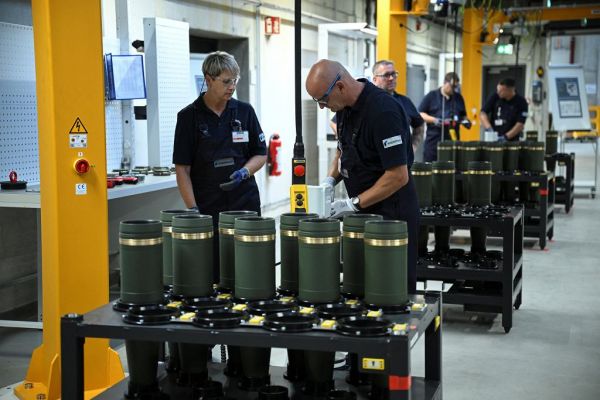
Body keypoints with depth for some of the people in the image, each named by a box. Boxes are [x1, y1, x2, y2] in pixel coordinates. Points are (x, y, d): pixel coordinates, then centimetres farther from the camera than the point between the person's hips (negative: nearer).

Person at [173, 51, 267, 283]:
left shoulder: (244, 111, 6)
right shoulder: (189, 116, -2)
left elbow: (261, 154, 12)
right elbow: (182, 168, -3)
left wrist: (244, 172, -9)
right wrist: (192, 209, -11)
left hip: (245, 203, 2)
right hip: (207, 208, -2)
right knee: (211, 271, -1)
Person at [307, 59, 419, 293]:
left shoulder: (382, 111, -23)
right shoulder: (346, 107, 4)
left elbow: (398, 176, -24)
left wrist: (353, 204, -20)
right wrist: (330, 181, 3)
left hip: (391, 212, -9)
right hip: (363, 212, 9)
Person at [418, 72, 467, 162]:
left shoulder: (458, 98, 14)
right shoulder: (431, 96, 1)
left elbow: (463, 115, 25)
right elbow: (420, 114, -1)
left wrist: (464, 121, 2)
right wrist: (434, 120, -16)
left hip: (452, 140, 3)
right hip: (433, 139, -3)